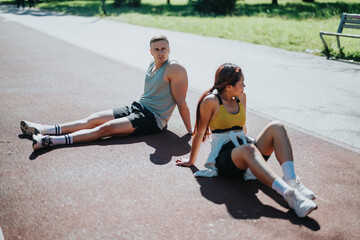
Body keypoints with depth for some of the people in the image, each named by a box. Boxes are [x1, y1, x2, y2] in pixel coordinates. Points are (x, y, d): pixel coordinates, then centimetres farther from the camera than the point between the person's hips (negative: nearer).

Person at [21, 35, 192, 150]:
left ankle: (50, 141, -32)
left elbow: (181, 101, -15)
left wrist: (190, 131, -13)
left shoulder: (175, 69, -14)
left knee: (106, 128, -23)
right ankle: (44, 130, 1)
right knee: (93, 120, 0)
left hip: (152, 120, -8)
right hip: (137, 107, 9)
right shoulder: (152, 65, 11)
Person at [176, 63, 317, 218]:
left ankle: (291, 180, -39)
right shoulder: (211, 101, -5)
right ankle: (288, 193, -58)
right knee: (248, 150, -41)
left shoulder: (241, 97, 14)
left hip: (245, 150, 6)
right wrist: (191, 161, 12)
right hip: (225, 156, -6)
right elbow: (200, 132, 3)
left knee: (276, 127, -20)